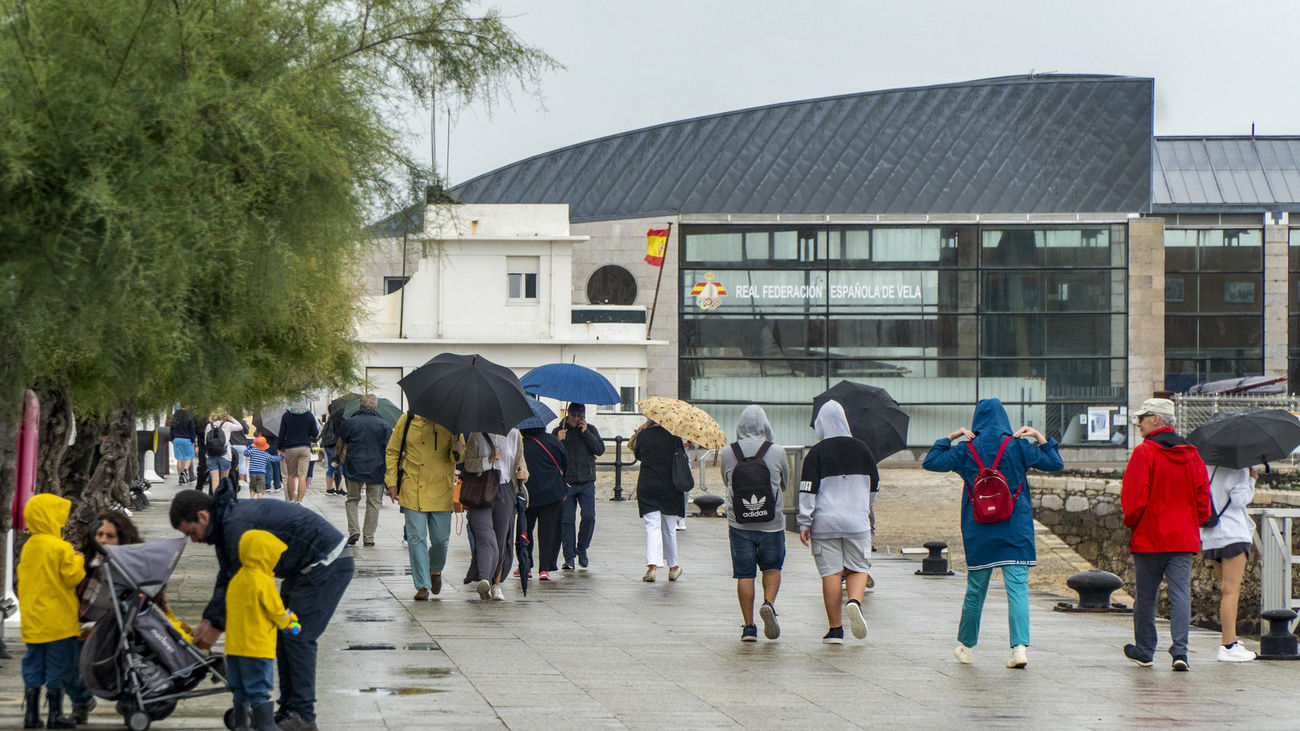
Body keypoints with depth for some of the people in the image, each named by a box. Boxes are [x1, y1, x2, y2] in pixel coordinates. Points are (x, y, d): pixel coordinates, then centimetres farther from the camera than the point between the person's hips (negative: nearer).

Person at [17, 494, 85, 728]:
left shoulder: (28, 547, 8)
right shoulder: (61, 548, -14)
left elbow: (22, 579, 15)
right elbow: (73, 578, -12)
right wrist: (78, 561, 3)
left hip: (33, 619, 6)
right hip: (59, 619, -6)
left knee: (33, 665, 11)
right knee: (58, 666, 1)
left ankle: (31, 714, 11)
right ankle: (55, 715, 2)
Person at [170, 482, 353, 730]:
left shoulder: (237, 524, -25)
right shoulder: (226, 523, 9)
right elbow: (226, 579, 14)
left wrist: (218, 625, -12)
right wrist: (208, 620, 5)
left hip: (328, 565, -11)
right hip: (305, 569, 11)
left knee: (298, 637, -12)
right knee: (282, 635, 9)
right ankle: (288, 710, 12)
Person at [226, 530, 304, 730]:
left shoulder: (236, 580, 9)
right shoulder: (263, 582, -16)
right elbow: (276, 611, -10)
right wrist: (288, 622, 12)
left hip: (234, 646, 7)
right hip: (258, 648, -7)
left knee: (240, 691, 15)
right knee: (260, 692, -4)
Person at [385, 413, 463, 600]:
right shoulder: (407, 419, 1)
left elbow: (457, 457, 7)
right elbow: (392, 451, 9)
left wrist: (457, 452, -18)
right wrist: (392, 482, 3)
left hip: (441, 492, 1)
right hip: (413, 492, -1)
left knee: (441, 539, 5)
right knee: (416, 539, -4)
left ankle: (435, 570, 35)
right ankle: (423, 585, 3)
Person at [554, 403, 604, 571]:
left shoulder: (591, 430, 9)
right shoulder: (559, 431, 6)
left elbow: (600, 450, -3)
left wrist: (586, 433, -9)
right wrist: (558, 440, -17)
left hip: (586, 483, 1)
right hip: (566, 483, -1)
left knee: (589, 517, -9)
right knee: (567, 520, -3)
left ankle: (582, 549, 14)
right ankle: (569, 557, 4)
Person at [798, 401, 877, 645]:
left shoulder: (817, 453, -5)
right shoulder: (861, 449, 5)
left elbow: (808, 491, -9)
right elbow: (873, 485, 16)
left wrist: (804, 524, -5)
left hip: (825, 523, -2)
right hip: (857, 522, 2)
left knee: (831, 573, 2)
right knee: (857, 569, 11)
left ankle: (835, 629, 3)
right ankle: (855, 601, -19)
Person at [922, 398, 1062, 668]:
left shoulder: (966, 450, 1)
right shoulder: (1017, 446, -1)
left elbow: (931, 462, 9)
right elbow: (1054, 463, 5)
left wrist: (950, 437, 14)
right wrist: (1041, 438, 13)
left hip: (979, 534, 2)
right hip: (1015, 531, -2)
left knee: (975, 588, 13)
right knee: (1017, 587, -7)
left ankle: (966, 646, 24)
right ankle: (1020, 646, -22)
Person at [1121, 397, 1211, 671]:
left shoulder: (1144, 453, -10)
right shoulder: (1191, 454, 7)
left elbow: (1134, 497, -13)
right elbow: (1203, 497, 8)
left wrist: (1132, 523, 4)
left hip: (1149, 536, -4)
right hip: (1184, 538, 4)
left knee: (1146, 595, 8)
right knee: (1181, 593, -1)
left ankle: (1144, 650, 19)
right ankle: (1180, 651, -14)